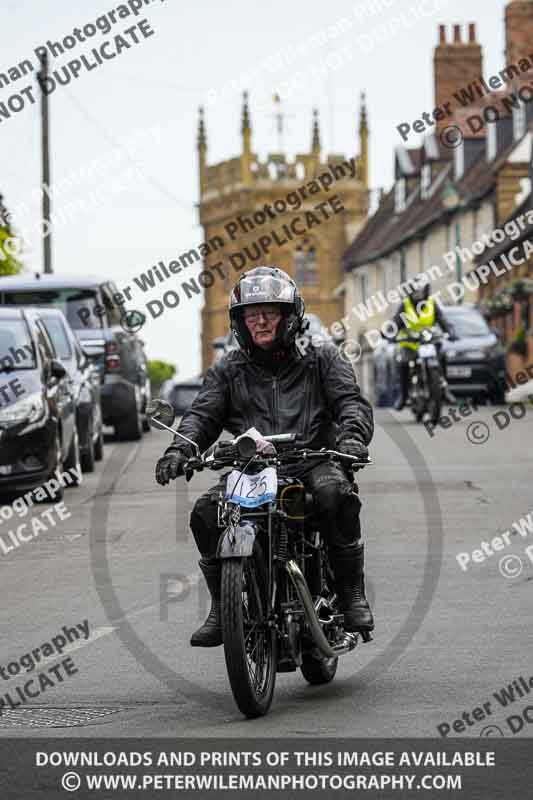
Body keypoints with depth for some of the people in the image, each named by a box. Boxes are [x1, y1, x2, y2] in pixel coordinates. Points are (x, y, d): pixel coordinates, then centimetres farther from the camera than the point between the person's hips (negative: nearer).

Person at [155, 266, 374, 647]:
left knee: (336, 494, -36)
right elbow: (203, 414, 8)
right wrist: (181, 448, -14)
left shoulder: (322, 359, 15)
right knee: (206, 512, -25)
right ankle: (222, 608, -10)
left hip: (312, 463, -2)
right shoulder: (228, 371, 20)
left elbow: (351, 401, 2)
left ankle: (352, 594, -23)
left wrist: (352, 434, -22)